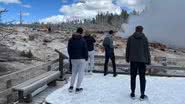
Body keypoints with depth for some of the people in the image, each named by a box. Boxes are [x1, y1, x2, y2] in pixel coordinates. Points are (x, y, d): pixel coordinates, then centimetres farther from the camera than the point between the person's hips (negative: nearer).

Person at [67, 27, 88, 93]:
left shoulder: (71, 40, 1)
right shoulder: (82, 40, -12)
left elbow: (69, 49, 5)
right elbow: (85, 50, -9)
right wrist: (86, 58, 5)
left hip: (73, 59, 4)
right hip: (81, 59, -4)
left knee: (74, 73, 18)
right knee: (81, 73, 7)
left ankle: (71, 87, 14)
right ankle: (77, 88, 10)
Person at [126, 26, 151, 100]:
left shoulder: (130, 38, 1)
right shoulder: (144, 38, -3)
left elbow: (127, 49, 4)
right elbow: (147, 50, -2)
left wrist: (127, 58, 14)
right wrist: (148, 60, 5)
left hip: (133, 60, 1)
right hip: (142, 60, -1)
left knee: (133, 76, 10)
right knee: (142, 77, 6)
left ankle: (132, 93, 16)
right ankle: (142, 95, 10)